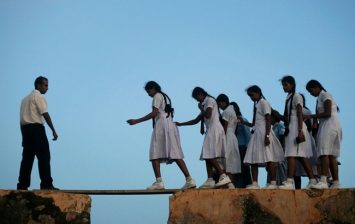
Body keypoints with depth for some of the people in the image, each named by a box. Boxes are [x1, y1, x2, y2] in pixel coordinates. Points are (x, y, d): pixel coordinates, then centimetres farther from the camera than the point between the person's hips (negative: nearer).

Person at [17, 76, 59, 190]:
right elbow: (45, 114, -13)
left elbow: (23, 117, 19)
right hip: (36, 128, -8)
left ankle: (22, 185, 5)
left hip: (25, 128, 8)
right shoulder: (39, 96, -3)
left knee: (27, 157, 7)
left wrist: (25, 136, 18)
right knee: (44, 156, -7)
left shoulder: (26, 98, 23)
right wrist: (53, 130, -15)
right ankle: (47, 184, -11)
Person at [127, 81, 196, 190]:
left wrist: (136, 121, -14)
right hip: (170, 125, 9)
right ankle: (189, 180, -3)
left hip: (161, 126, -9)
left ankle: (159, 181, -20)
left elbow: (154, 113, -13)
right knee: (175, 155, 4)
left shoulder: (157, 96, 0)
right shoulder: (165, 97, 27)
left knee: (155, 154, -9)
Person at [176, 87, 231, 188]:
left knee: (210, 155, -16)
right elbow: (196, 120, 26)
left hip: (214, 129, -10)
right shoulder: (205, 104, 26)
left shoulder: (209, 100, -1)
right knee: (208, 156, 3)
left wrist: (201, 108, 1)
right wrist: (180, 124, 23)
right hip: (210, 131, 10)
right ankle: (210, 180, -1)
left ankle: (223, 176, -21)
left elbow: (208, 115, -17)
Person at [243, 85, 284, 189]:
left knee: (268, 159, -7)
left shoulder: (264, 103, -5)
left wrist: (267, 135, -20)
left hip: (264, 133, -9)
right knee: (253, 159, 3)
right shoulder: (256, 105, 18)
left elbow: (268, 120, -13)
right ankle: (254, 183, 4)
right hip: (256, 134, 9)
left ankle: (273, 183, -4)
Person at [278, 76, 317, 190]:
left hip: (296, 127, -9)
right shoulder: (288, 98, 19)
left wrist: (300, 131, -20)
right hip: (290, 128, 9)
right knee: (302, 156, 7)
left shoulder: (296, 96, -5)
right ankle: (312, 180, 8)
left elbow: (300, 115, -13)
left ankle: (289, 182, -22)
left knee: (291, 155, -16)